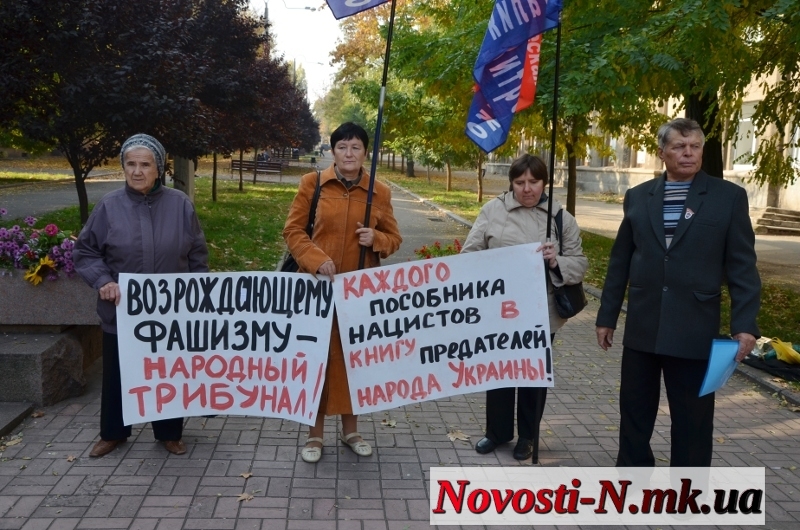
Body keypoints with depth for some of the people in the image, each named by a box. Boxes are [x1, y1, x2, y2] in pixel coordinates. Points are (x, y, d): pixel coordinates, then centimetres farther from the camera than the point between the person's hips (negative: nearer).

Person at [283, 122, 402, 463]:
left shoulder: (380, 192, 4)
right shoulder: (313, 183, -1)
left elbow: (394, 238, 10)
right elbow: (293, 230, 0)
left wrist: (376, 239, -12)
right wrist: (316, 259, -16)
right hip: (319, 286, -1)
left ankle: (350, 429, 28)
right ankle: (315, 432, 19)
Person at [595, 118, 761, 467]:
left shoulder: (729, 197, -1)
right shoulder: (638, 196, 7)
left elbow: (742, 266, -2)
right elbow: (620, 262, 9)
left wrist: (744, 323, -10)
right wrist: (607, 316, 9)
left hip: (694, 329, -3)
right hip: (642, 326, 3)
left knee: (692, 419, 7)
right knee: (635, 410, 13)